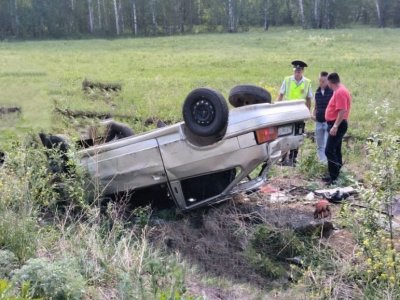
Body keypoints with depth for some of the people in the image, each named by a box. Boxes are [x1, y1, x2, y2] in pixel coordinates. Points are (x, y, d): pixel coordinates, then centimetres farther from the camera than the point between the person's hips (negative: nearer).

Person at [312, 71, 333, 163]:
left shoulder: (332, 92, -9)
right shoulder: (317, 92, 10)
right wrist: (313, 114, 2)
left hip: (328, 122, -6)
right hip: (319, 122, 6)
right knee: (319, 146, 11)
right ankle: (321, 161, 20)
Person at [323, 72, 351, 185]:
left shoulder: (340, 92, -18)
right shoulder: (338, 91, 15)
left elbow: (342, 111, -25)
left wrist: (335, 126, -27)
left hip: (337, 125, -11)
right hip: (336, 124, 11)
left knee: (329, 151, -14)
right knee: (335, 151, 14)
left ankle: (334, 178, -13)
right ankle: (334, 176, 21)